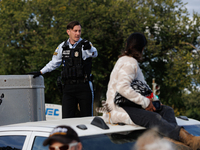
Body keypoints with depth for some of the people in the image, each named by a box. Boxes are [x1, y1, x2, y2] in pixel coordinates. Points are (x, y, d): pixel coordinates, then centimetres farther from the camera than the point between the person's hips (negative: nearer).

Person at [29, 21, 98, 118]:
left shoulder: (85, 44, -1)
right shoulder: (62, 46, 12)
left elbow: (94, 54, -24)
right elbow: (54, 63, 26)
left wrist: (89, 49, -47)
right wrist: (41, 72, 25)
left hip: (84, 87, -3)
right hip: (68, 87, 3)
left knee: (87, 117, -1)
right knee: (66, 118, -3)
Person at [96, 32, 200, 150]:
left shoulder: (125, 60, 25)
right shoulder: (130, 63, -8)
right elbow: (122, 88, -24)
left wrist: (152, 99, 9)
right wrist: (145, 102, -19)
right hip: (118, 108, -10)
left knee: (167, 110, -10)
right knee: (153, 118, -34)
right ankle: (186, 138, -57)